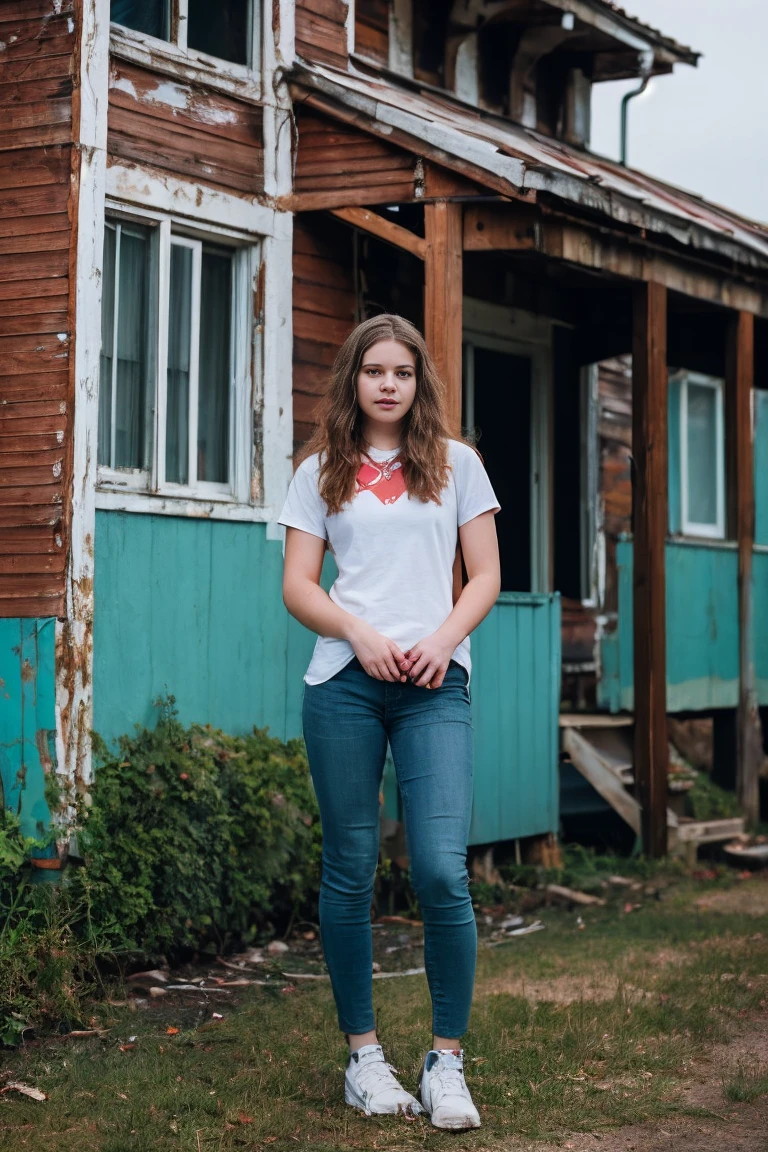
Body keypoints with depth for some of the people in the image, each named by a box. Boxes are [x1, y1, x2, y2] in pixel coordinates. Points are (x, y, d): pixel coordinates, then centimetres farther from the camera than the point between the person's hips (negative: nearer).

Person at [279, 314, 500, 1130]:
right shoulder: (320, 473, 11)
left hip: (434, 684, -1)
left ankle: (447, 1063, 1)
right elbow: (297, 586, 6)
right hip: (344, 681, 1)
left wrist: (443, 639, -8)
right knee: (350, 870, 4)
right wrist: (361, 634, -11)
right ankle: (363, 1056, 15)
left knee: (442, 871, -11)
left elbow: (485, 577, 9)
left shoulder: (455, 464, 12)